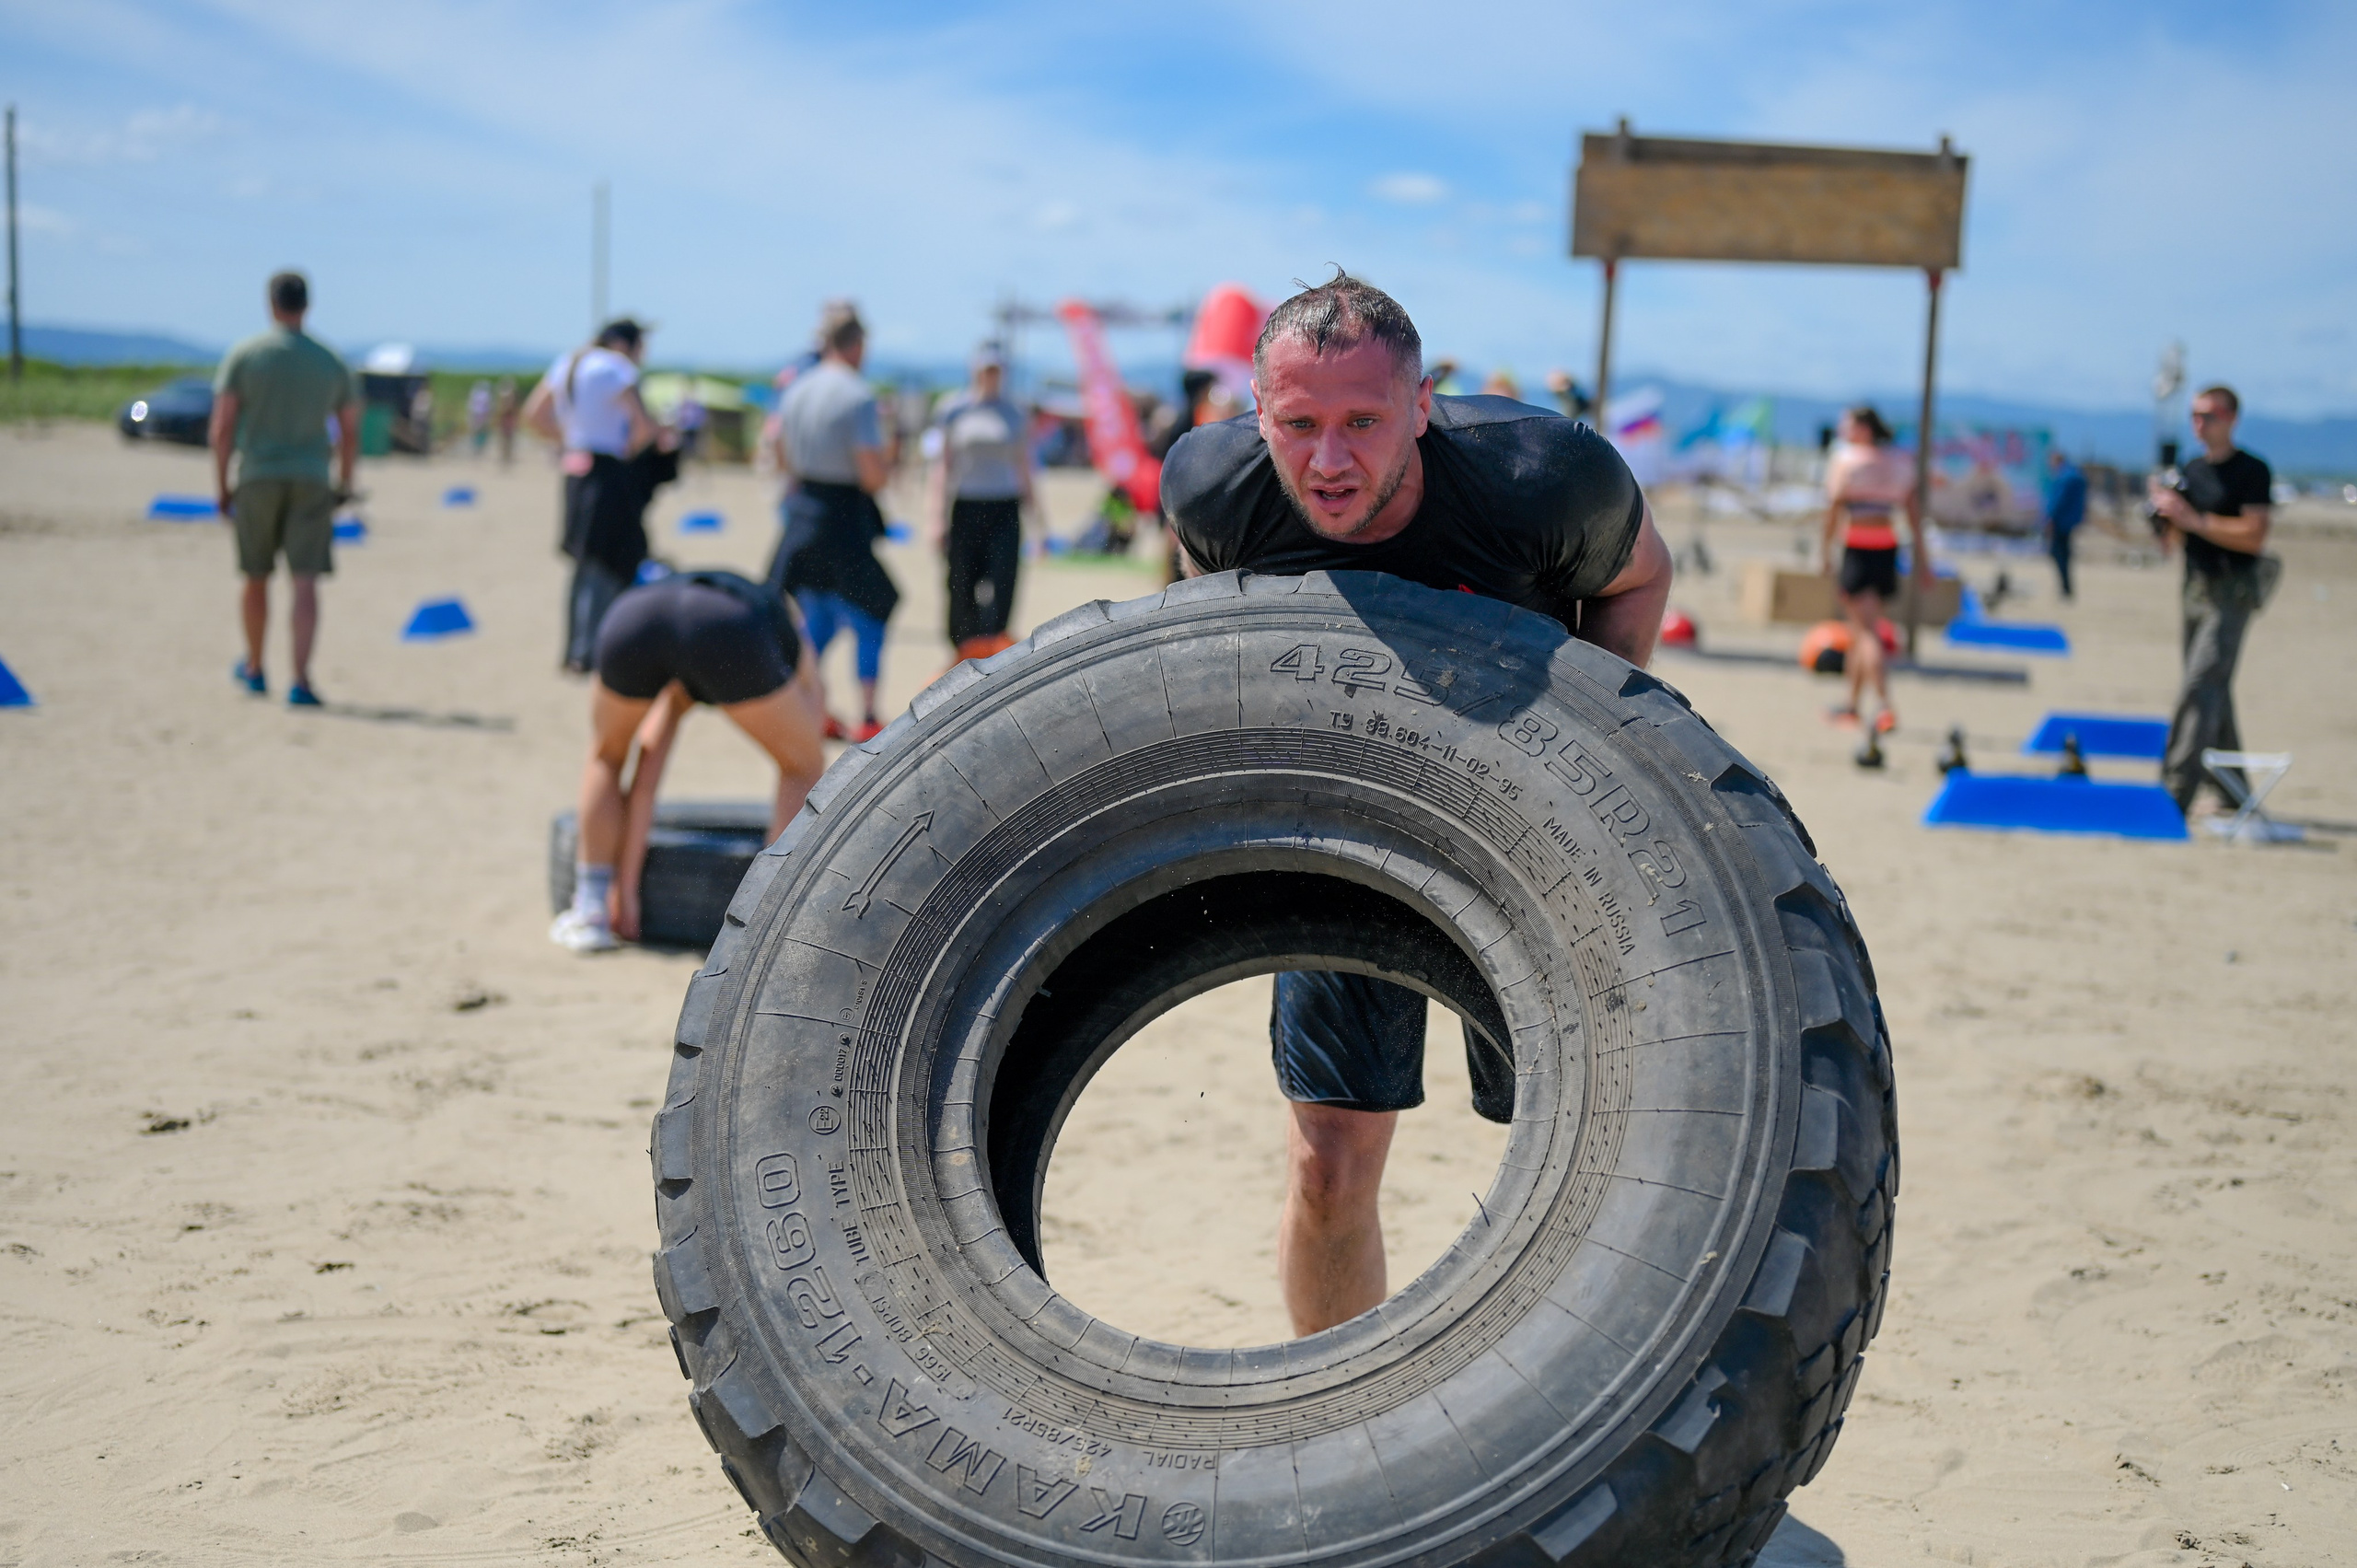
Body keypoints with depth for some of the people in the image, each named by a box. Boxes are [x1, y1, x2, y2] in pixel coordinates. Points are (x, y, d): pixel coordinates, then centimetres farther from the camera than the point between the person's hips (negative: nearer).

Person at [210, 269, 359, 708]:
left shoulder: (244, 355, 0)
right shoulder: (330, 362, 6)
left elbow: (222, 426, -5)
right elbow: (350, 431, 10)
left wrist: (221, 486, 2)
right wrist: (344, 486, 21)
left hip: (257, 479, 0)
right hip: (311, 481, 0)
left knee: (257, 578, 16)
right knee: (306, 584, -5)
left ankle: (254, 668, 32)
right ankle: (301, 681, -16)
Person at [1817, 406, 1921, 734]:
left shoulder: (1845, 459, -5)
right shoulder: (1899, 461, 12)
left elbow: (1834, 509, -7)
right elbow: (1914, 512, 10)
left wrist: (1827, 552, -1)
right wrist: (1921, 555, 13)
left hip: (1856, 547, -6)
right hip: (1887, 547, 6)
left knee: (1867, 630, -8)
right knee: (1861, 629, 17)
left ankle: (1884, 706, -19)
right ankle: (1853, 704, 25)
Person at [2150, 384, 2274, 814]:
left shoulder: (2252, 472, -7)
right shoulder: (2192, 471, 13)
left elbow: (2254, 536, -18)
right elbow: (2169, 541, 14)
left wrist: (2194, 520, -21)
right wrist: (2162, 508, -6)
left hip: (2231, 593, -8)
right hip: (2196, 588, 8)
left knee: (2199, 687, -16)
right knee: (2215, 694, 14)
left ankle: (2176, 793, -20)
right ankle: (2231, 792, 24)